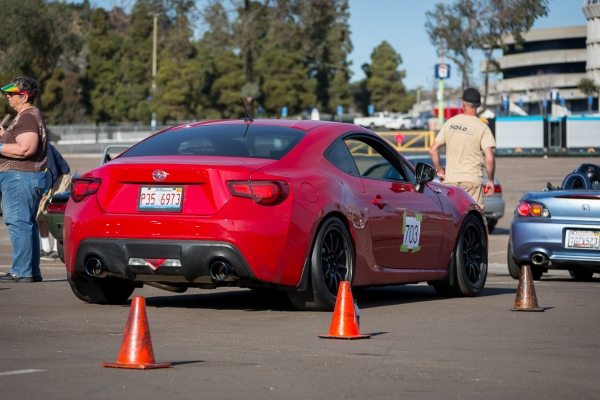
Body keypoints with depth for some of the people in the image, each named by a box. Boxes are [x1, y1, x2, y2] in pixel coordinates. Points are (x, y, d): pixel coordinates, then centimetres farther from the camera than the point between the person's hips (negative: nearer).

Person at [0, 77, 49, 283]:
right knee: (26, 224, 13)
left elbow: (26, 149, -25)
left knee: (18, 222, -11)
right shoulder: (30, 115, 21)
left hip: (20, 177, -11)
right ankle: (32, 271, 16)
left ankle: (21, 271, -12)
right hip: (24, 177, 11)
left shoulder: (27, 117, -14)